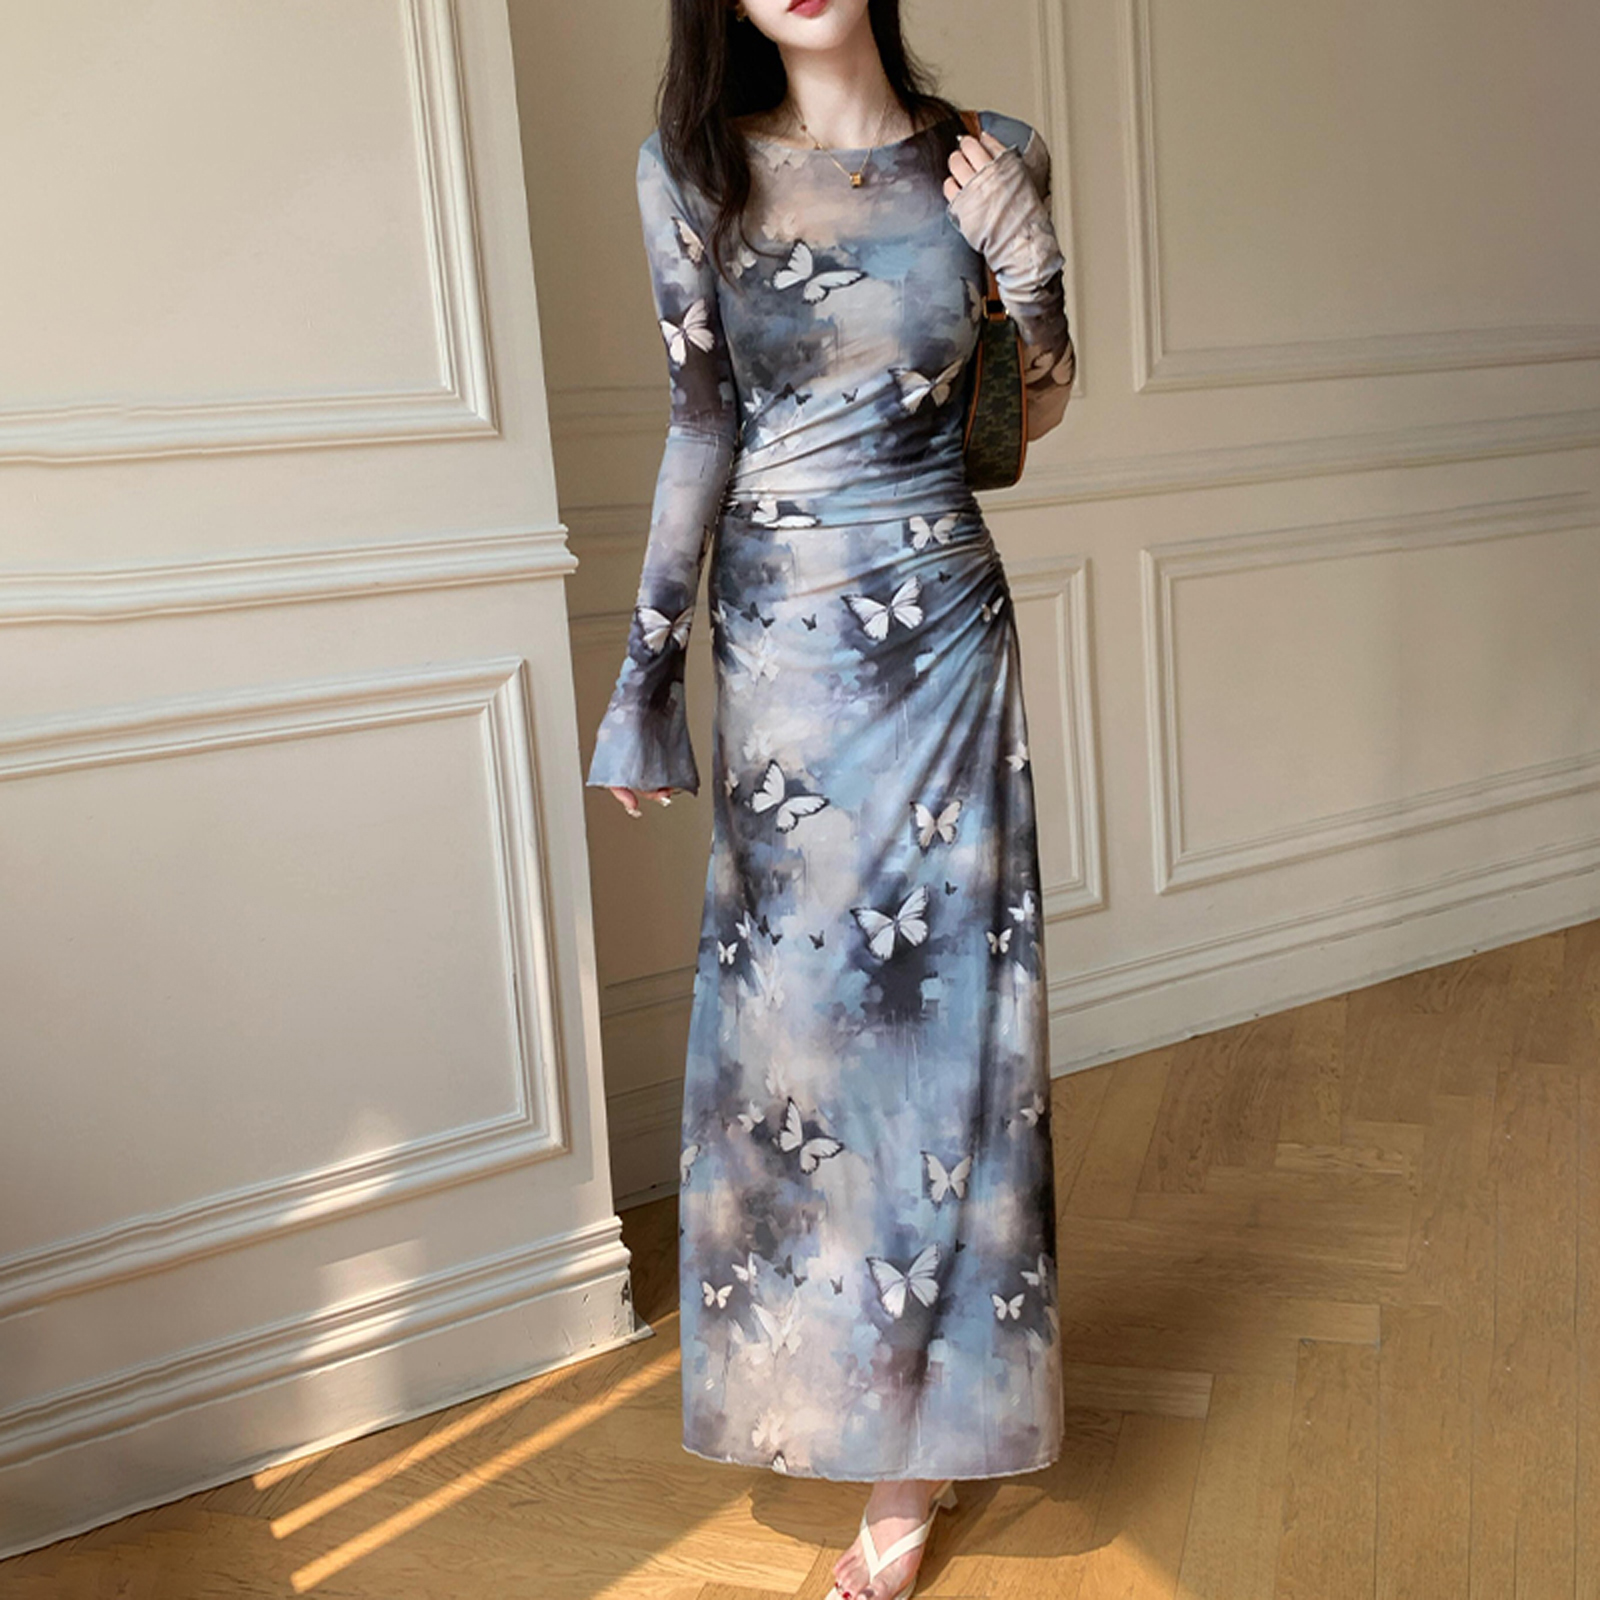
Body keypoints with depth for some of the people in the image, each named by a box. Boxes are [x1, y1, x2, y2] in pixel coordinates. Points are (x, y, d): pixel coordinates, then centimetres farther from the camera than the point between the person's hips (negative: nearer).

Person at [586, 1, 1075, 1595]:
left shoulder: (984, 160, 3)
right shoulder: (692, 170, 2)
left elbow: (1041, 403, 13)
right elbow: (700, 428, 4)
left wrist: (1025, 253, -5)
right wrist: (647, 664, 3)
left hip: (942, 630, 0)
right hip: (778, 639, 1)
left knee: (942, 996, 1)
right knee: (799, 1001, 7)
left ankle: (916, 1436, 18)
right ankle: (871, 1408, 31)